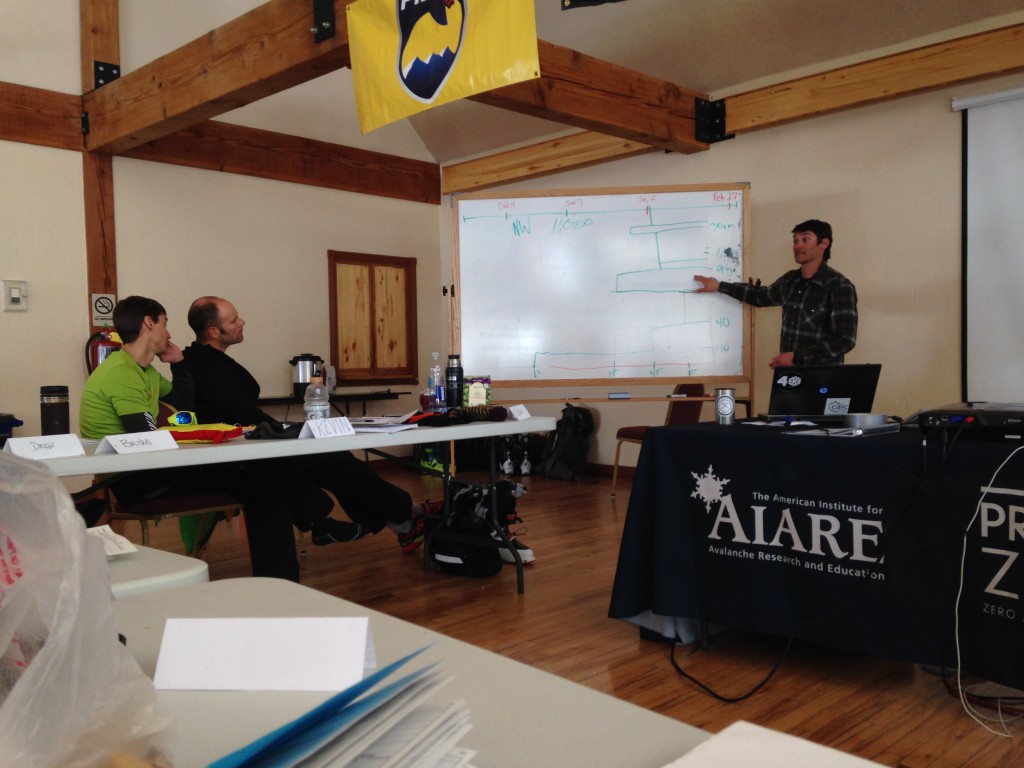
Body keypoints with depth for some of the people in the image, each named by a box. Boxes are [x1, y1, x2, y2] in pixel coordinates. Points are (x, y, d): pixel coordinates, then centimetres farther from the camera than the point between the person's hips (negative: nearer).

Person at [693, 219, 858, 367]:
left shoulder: (839, 286, -13)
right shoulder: (790, 280, 8)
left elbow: (845, 340, -16)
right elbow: (761, 296, 27)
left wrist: (797, 357, -20)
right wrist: (719, 286, 23)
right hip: (789, 372, 6)